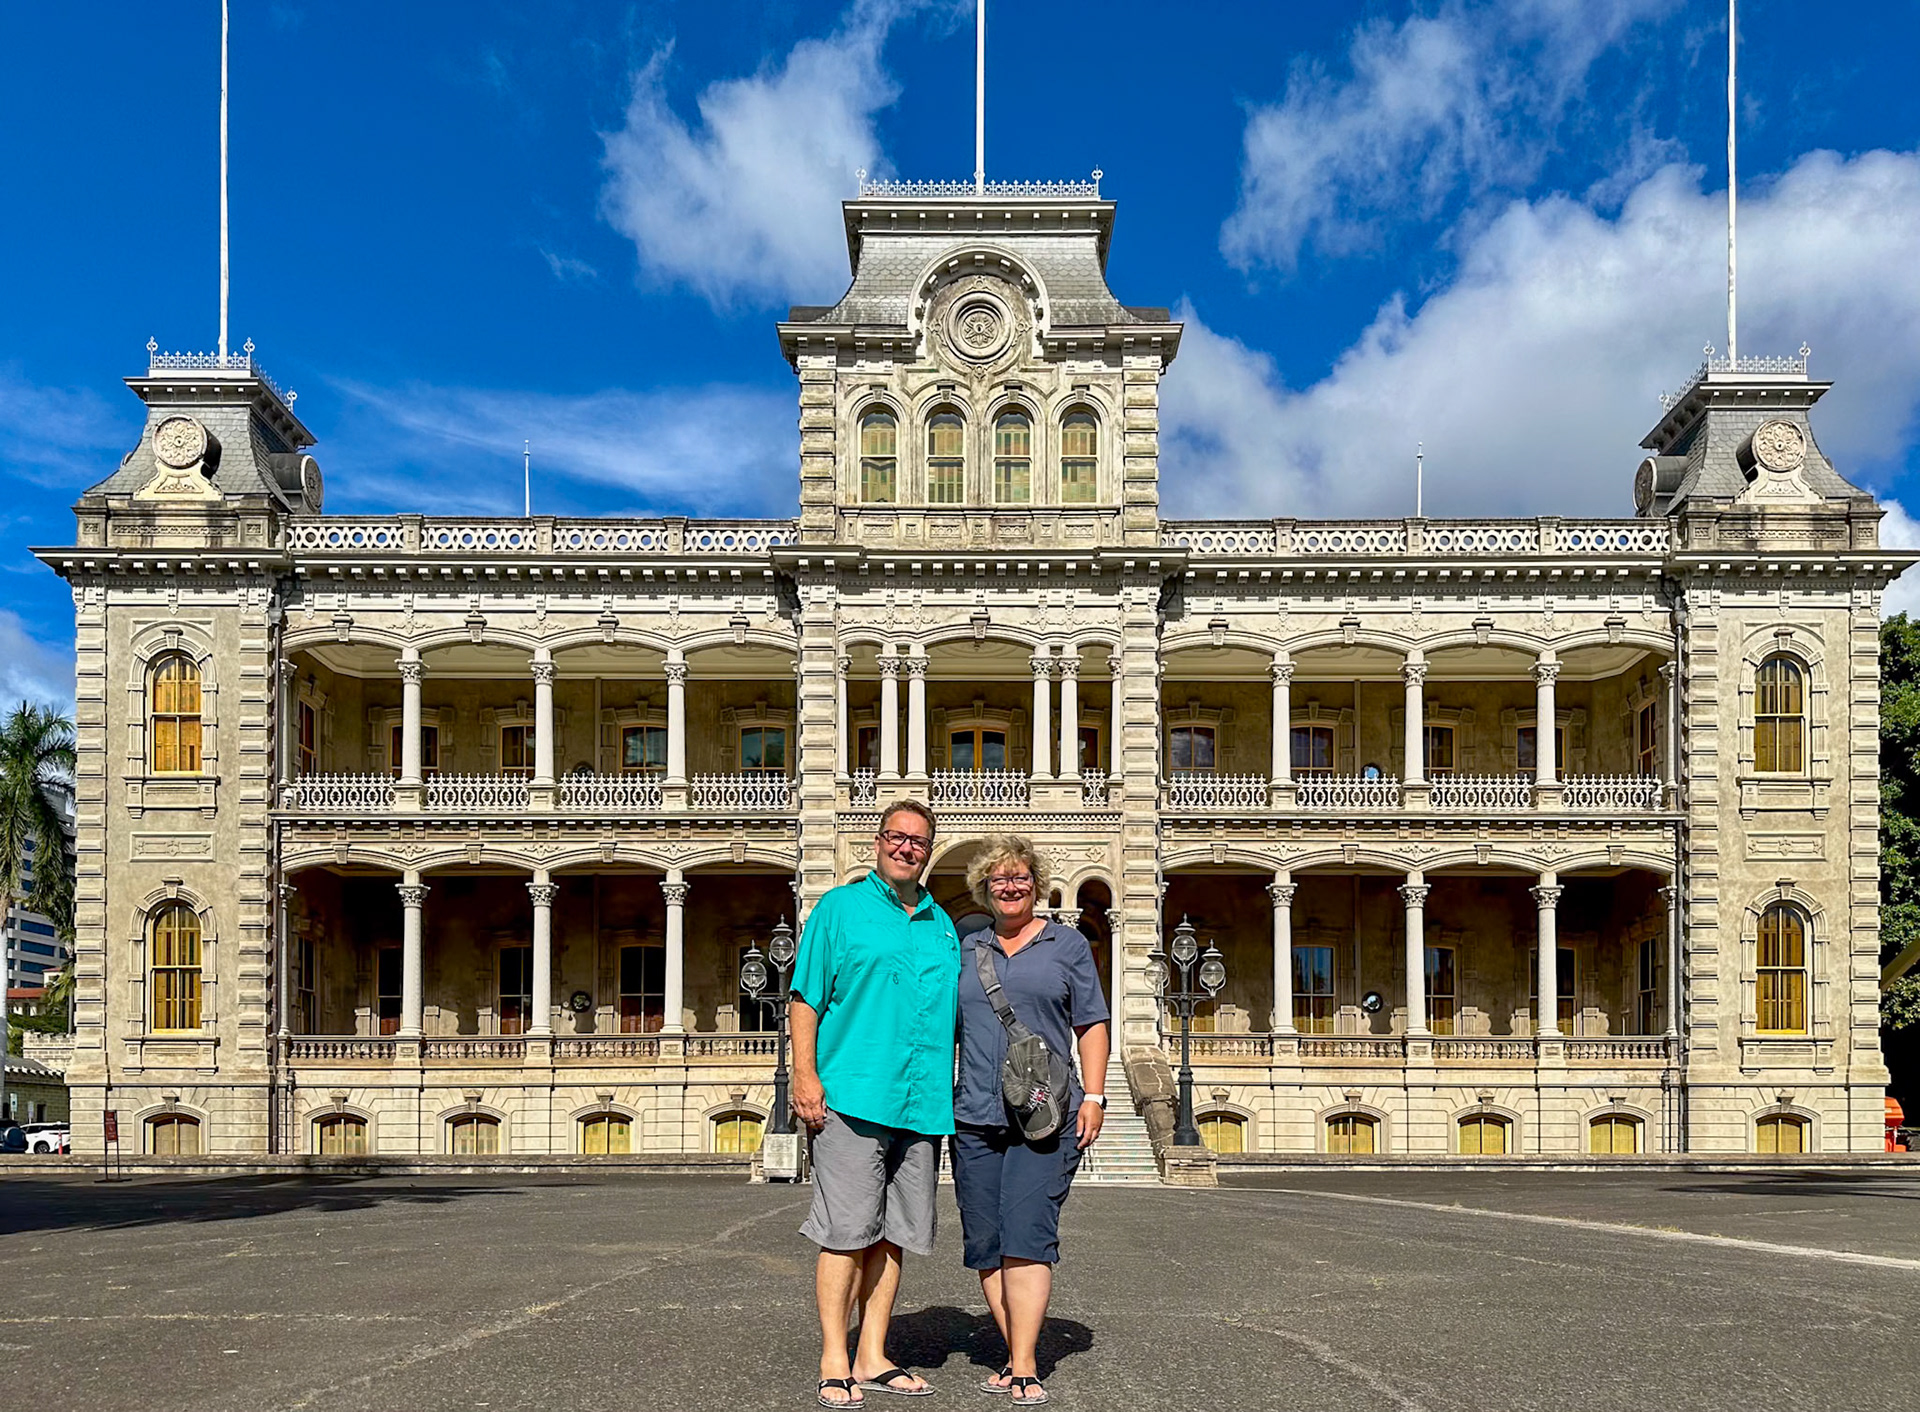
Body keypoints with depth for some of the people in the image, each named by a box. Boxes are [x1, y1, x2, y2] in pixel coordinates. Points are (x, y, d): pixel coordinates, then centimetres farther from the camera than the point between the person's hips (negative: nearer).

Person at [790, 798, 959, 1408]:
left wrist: (959, 1092, 16)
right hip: (851, 1098, -5)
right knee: (846, 1232, -5)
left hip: (922, 1104, 5)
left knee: (892, 1235, 9)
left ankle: (873, 1358, 18)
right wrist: (805, 1075, -11)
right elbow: (806, 999, -1)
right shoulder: (840, 908, 3)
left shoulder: (943, 925, 18)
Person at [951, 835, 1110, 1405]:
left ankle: (1024, 1369, -9)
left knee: (1027, 1238, -12)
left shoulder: (1068, 945, 10)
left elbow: (1091, 1026, 9)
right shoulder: (964, 949, 15)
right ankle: (1017, 1356, 14)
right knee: (984, 1245, 3)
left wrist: (1093, 1096, -1)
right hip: (974, 1118, 3)